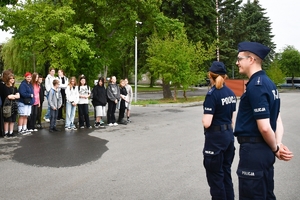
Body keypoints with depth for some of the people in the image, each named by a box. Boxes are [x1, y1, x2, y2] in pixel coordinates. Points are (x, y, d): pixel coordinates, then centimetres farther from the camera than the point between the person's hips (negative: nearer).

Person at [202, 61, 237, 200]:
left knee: (215, 175, 5)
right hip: (229, 135, 8)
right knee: (226, 172, 18)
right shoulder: (231, 93, 6)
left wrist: (203, 118, -1)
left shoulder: (212, 94, -17)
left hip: (215, 137, -8)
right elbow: (232, 119, 12)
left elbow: (207, 123, -21)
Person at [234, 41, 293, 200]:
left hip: (253, 151, -10)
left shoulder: (255, 86, -20)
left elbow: (264, 127, -23)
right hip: (264, 150, 10)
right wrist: (278, 145, -2)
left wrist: (275, 149, -6)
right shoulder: (268, 83, 10)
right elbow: (277, 120, 10)